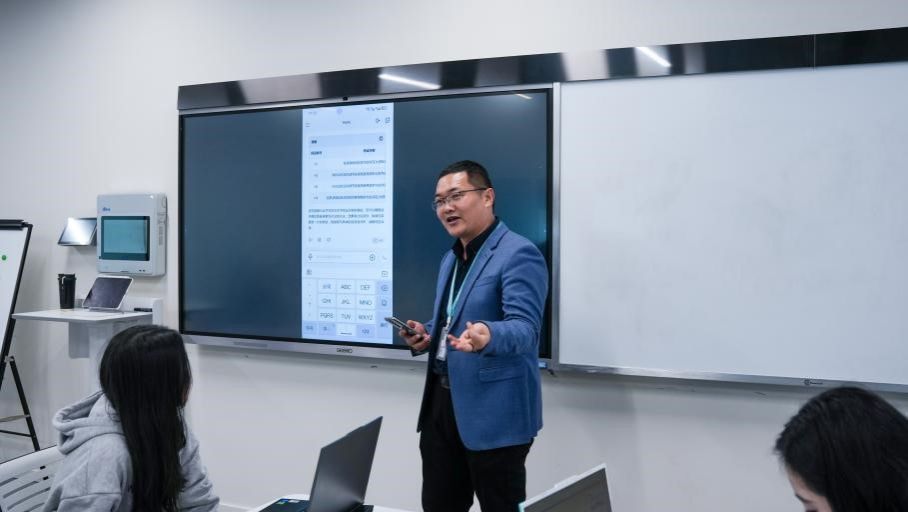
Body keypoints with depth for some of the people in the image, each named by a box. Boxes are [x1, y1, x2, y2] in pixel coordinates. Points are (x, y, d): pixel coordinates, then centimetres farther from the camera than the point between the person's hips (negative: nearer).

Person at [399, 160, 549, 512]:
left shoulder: (518, 254, -14)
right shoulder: (451, 258, 15)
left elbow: (524, 327, -24)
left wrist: (487, 335, -45)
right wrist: (425, 334, 3)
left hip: (494, 413, -8)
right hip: (441, 403, 9)